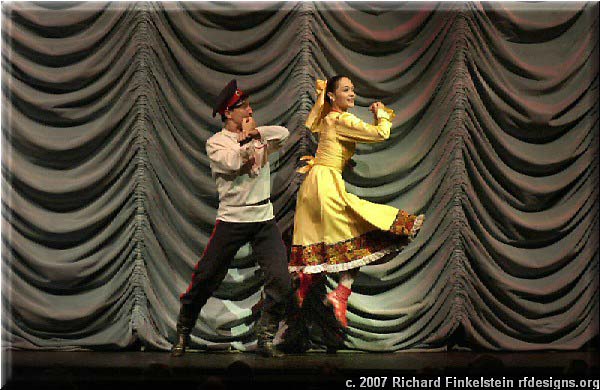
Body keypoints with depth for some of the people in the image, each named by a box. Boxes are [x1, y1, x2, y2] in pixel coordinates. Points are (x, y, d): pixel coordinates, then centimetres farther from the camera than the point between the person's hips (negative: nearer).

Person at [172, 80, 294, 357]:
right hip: (232, 219, -3)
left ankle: (265, 339, 1)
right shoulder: (216, 142, 0)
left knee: (280, 280, -10)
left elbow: (284, 133, -4)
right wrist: (245, 137, -6)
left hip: (264, 219, 4)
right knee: (205, 279, -1)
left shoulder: (259, 137, 13)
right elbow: (233, 163, -19)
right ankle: (183, 333, 18)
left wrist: (253, 133, -10)